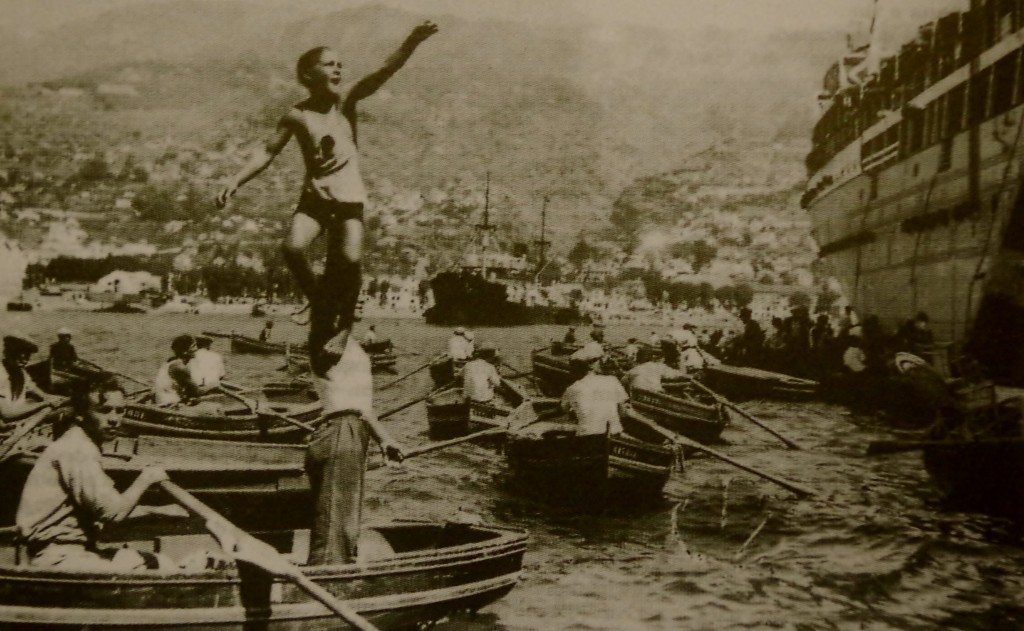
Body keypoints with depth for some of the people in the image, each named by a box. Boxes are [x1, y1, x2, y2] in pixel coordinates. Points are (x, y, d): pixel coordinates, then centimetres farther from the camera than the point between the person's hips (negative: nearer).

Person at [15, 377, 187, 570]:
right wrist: (144, 480, -10)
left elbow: (102, 508, 21)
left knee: (150, 561, 5)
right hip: (58, 557, -10)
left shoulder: (83, 445, 15)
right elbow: (112, 512, -24)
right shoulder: (77, 450, -18)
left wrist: (156, 510, 16)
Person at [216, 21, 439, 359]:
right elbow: (268, 151, 5)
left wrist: (412, 42, -25)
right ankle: (320, 303, 2)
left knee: (350, 258, -22)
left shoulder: (346, 102, 2)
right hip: (314, 195, 1)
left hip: (350, 196, -1)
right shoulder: (297, 115, 2)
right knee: (293, 247, -24)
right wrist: (235, 181, -5)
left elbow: (384, 71, -11)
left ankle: (343, 320, 3)